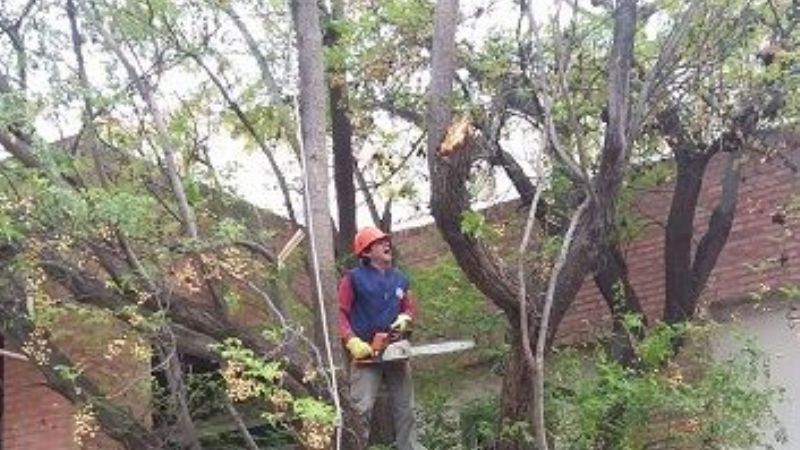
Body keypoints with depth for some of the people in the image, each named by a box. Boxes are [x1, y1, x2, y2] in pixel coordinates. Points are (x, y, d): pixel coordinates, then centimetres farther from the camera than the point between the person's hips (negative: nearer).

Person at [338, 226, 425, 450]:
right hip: (366, 352, -6)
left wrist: (405, 318, -2)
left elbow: (410, 307, 21)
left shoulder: (399, 279, 9)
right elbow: (340, 313, -11)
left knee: (405, 406, 13)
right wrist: (352, 341, -22)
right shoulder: (353, 279, -8)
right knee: (361, 408, -10)